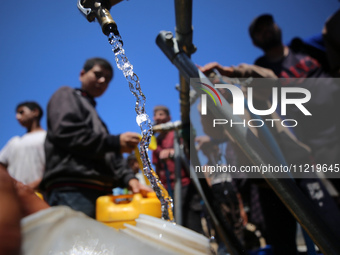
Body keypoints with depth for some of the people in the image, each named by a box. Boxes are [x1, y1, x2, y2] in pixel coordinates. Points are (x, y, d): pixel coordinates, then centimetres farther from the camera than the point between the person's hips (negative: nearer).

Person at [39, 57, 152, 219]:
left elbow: (111, 157, 25)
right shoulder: (66, 95, 13)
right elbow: (66, 133, -8)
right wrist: (115, 142, -12)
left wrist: (128, 178, 4)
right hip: (72, 189, -8)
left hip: (102, 192, 8)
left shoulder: (96, 117, 35)